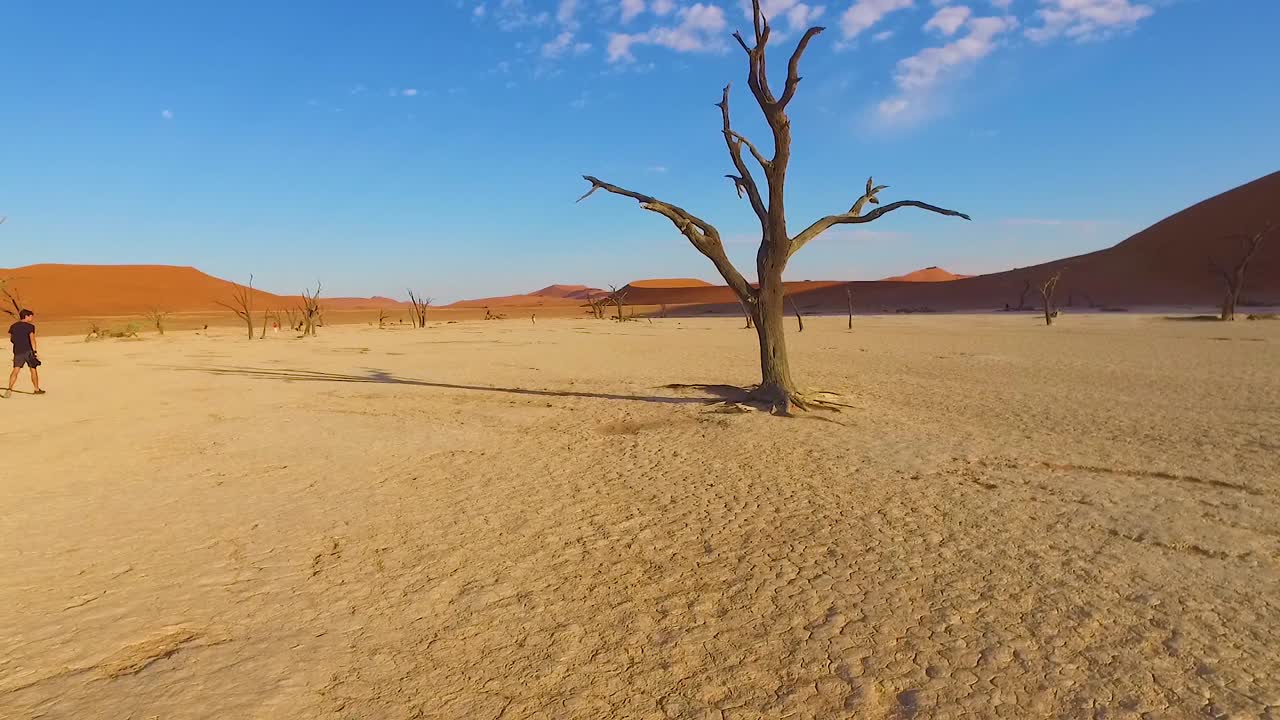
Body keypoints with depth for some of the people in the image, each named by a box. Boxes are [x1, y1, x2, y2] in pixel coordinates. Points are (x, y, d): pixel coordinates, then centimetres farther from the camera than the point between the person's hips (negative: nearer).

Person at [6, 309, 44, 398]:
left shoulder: (13, 326, 10)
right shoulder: (30, 326, -7)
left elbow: (11, 339, 17)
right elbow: (32, 339, -17)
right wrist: (34, 351, -20)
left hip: (18, 351, 4)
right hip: (28, 351, -4)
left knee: (15, 370, 1)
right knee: (33, 370, 8)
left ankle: (10, 389, -15)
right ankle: (37, 389, 16)